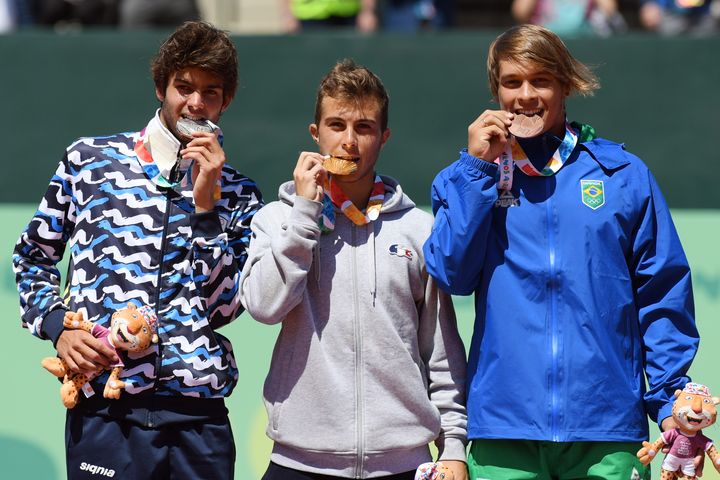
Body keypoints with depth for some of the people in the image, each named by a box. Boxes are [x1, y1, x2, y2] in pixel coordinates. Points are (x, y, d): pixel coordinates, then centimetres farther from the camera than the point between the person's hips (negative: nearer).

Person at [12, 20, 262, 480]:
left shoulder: (238, 195, 8)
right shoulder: (89, 159, 7)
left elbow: (224, 306, -2)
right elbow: (33, 255, 16)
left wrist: (205, 204, -8)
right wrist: (56, 326, 0)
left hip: (198, 413, 1)